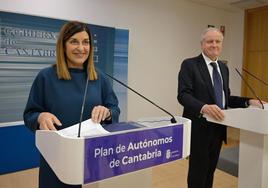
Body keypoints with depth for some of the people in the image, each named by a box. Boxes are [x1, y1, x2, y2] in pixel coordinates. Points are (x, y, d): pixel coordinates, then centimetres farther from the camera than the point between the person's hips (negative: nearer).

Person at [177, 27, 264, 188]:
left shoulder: (223, 68, 12)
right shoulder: (190, 65, -9)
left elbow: (225, 97, 16)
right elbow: (183, 95, -20)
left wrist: (248, 101, 3)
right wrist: (204, 107, -36)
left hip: (218, 127, 7)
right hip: (199, 128, -6)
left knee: (210, 169, 20)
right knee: (198, 171, 7)